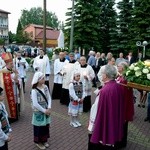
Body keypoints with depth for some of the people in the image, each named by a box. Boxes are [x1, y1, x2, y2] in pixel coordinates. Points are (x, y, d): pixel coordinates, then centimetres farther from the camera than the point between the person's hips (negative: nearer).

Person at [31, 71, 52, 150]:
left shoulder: (45, 87, -3)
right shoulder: (34, 90, -21)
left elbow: (49, 98, 1)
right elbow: (35, 104, -22)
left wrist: (49, 108, -11)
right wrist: (44, 110, -16)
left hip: (46, 110, 6)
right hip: (38, 112, -6)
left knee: (46, 125, 17)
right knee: (39, 127, 10)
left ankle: (44, 140, 38)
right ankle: (38, 142, 31)